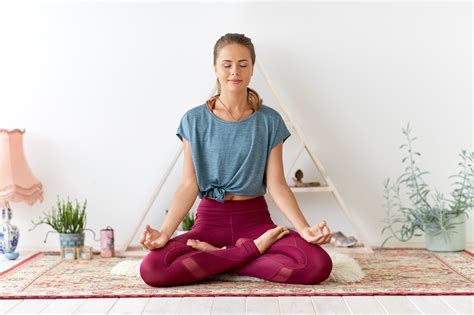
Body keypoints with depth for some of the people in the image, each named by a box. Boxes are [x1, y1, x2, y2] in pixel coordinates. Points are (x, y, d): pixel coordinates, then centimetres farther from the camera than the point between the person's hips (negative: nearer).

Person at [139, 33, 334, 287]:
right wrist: (165, 232, -17)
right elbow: (189, 185, -2)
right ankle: (253, 248, -12)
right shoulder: (195, 120, 1)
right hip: (210, 220, 0)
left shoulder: (269, 121, 2)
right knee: (151, 268, -29)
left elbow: (276, 185, -1)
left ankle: (218, 257, -10)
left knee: (319, 264, -27)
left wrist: (304, 229, -16)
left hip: (255, 219, 1)